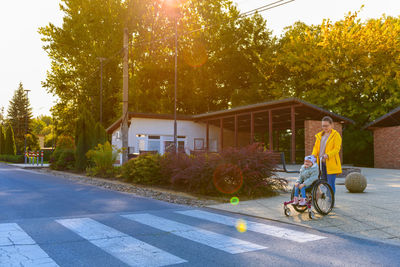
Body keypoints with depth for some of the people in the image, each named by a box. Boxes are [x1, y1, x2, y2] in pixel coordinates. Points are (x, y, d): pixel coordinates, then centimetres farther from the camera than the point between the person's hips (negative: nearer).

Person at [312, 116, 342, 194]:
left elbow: (336, 149, -12)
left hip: (331, 163, -6)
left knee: (331, 184, -7)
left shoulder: (336, 135, -3)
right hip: (321, 162, 6)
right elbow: (316, 147, 16)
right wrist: (314, 155, -4)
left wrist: (327, 155, -28)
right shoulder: (320, 135, 15)